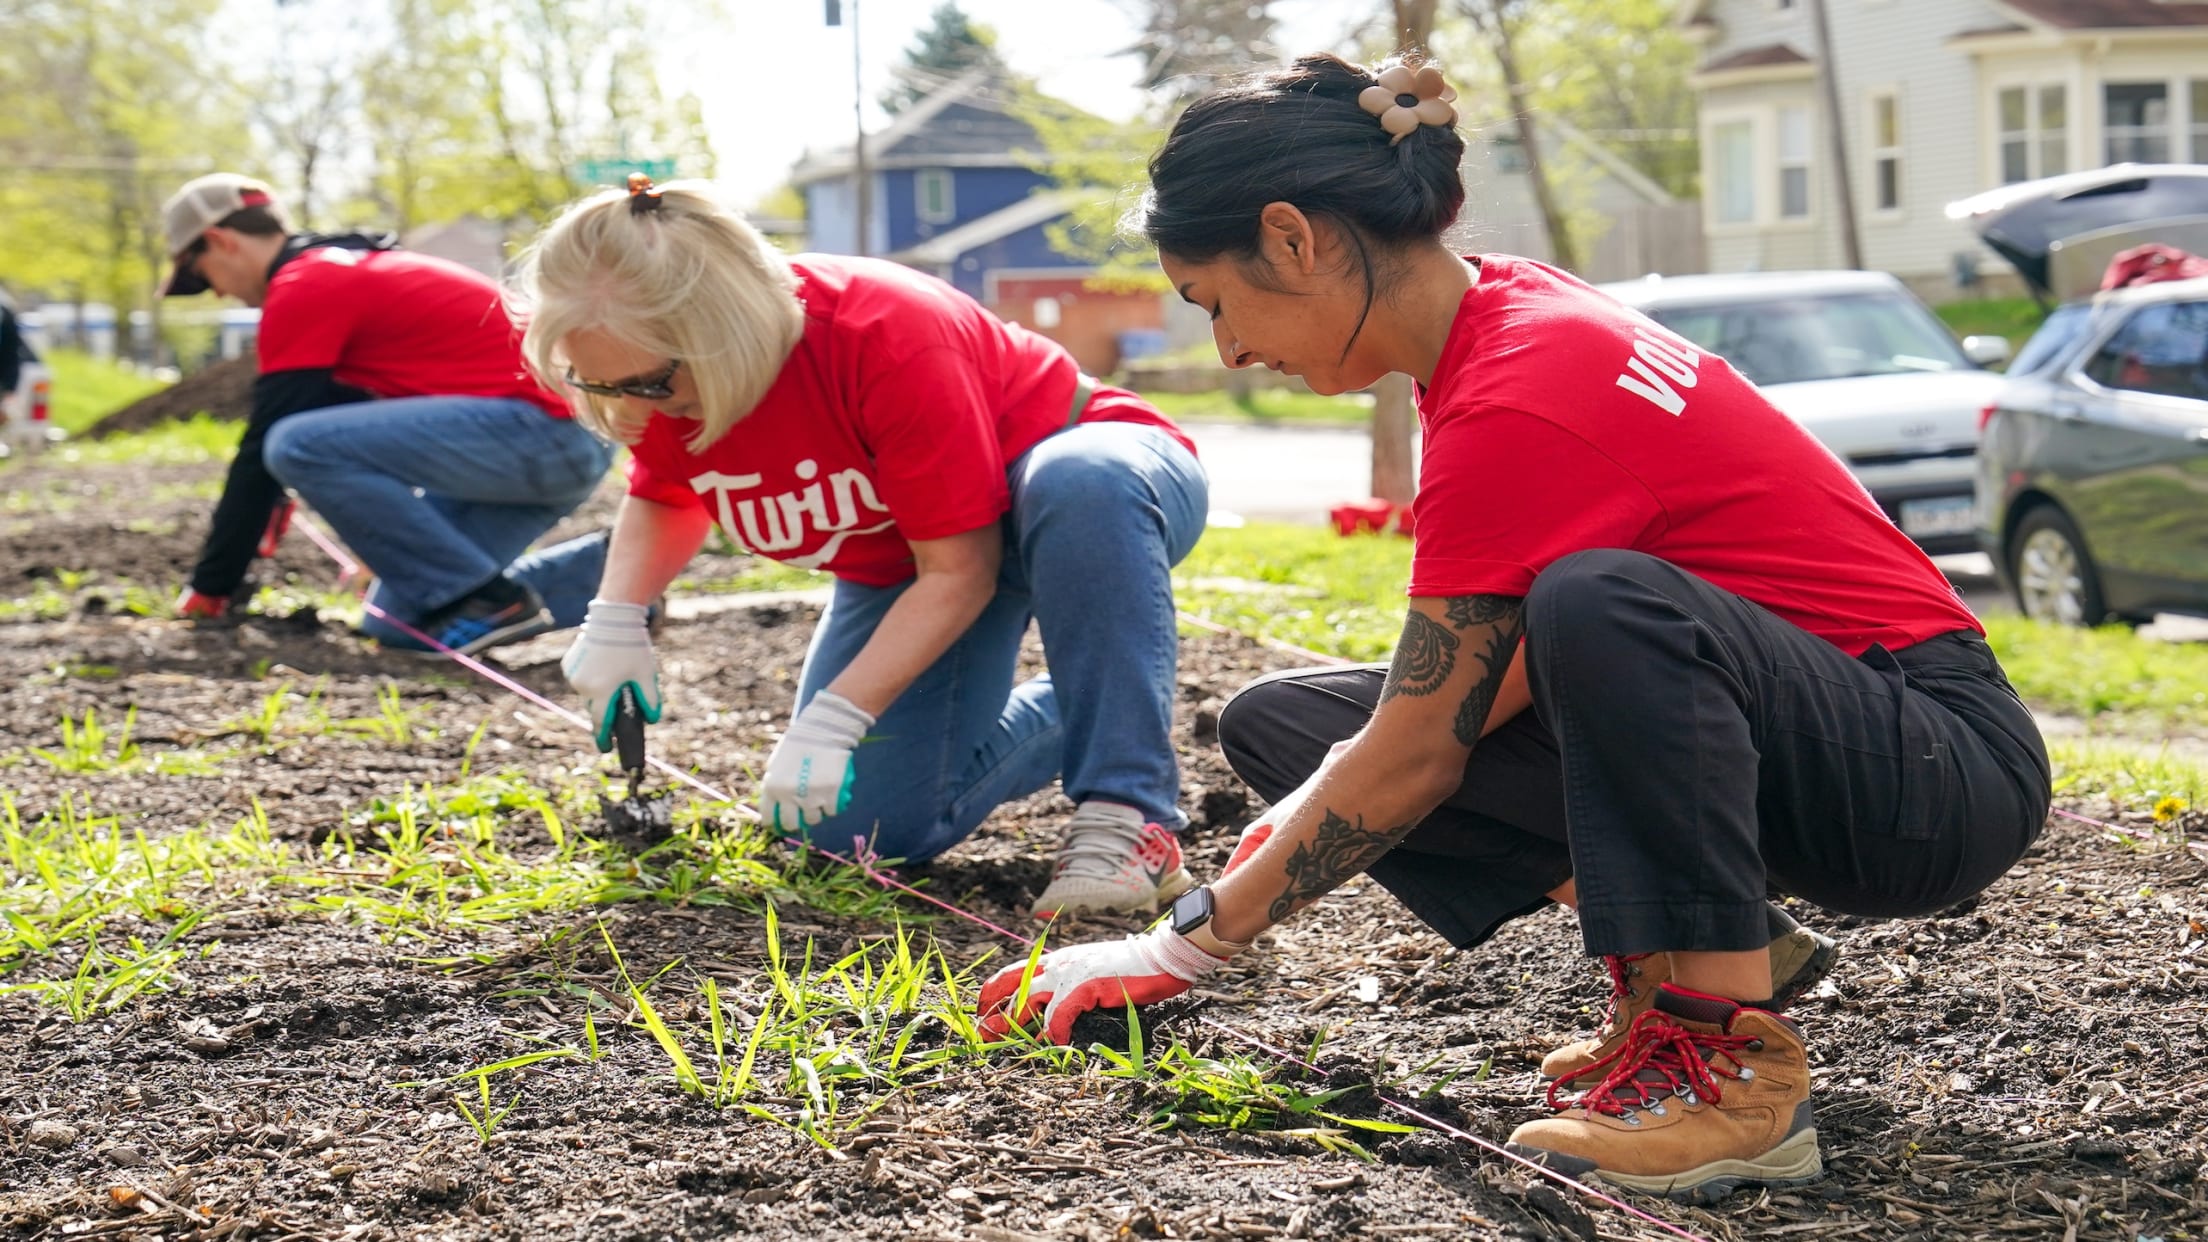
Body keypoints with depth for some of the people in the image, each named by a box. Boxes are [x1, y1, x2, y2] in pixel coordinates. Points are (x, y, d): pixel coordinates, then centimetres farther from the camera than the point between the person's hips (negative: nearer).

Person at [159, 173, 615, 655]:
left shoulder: (303, 288, -7)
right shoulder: (350, 266, 22)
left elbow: (264, 444, -7)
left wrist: (210, 587, 0)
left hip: (535, 423, -10)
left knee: (299, 446, -18)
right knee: (401, 621, 11)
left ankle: (489, 601, -10)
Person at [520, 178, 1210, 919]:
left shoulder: (889, 340, -37)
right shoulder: (656, 378, -18)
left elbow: (959, 573, -31)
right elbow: (665, 501, 5)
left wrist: (832, 719, -37)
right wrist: (614, 620, -15)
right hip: (901, 567, 7)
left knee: (1078, 487, -44)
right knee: (862, 825, -7)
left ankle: (1127, 819, -35)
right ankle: (1083, 710, 18)